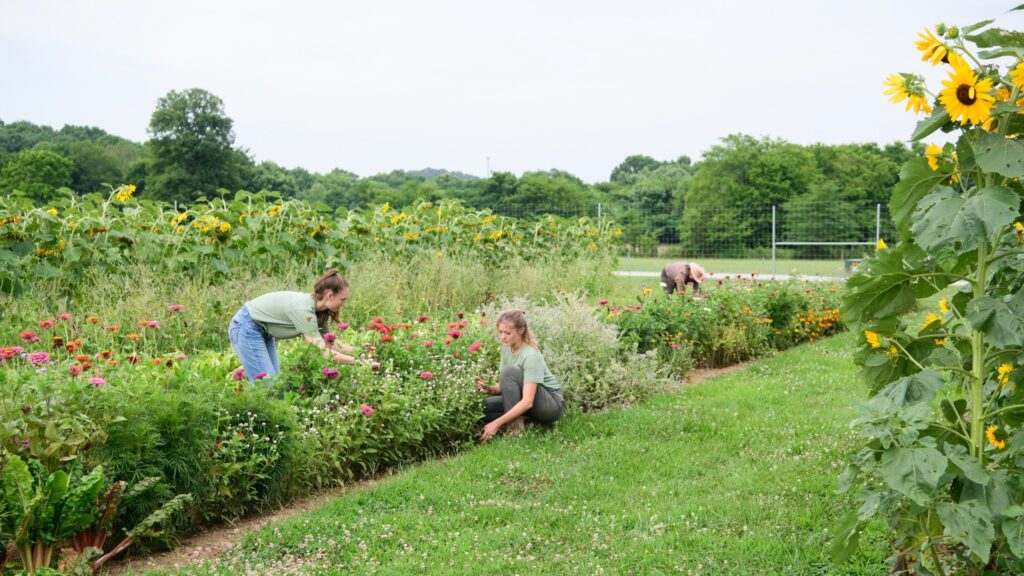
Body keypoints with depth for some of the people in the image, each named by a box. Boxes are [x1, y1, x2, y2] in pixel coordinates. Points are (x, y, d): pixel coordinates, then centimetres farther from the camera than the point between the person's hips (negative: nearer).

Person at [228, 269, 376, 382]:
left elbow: (329, 344, 2)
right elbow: (323, 352, -32)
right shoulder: (303, 310, -31)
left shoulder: (320, 311, -5)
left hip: (263, 332, 9)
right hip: (246, 328, -9)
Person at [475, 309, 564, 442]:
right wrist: (489, 389, -22)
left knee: (509, 371, -28)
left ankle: (515, 427, -21)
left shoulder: (531, 356, -27)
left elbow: (527, 402, -34)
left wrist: (497, 423, -37)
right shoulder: (507, 348, -3)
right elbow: (504, 385, 2)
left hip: (552, 404, -7)